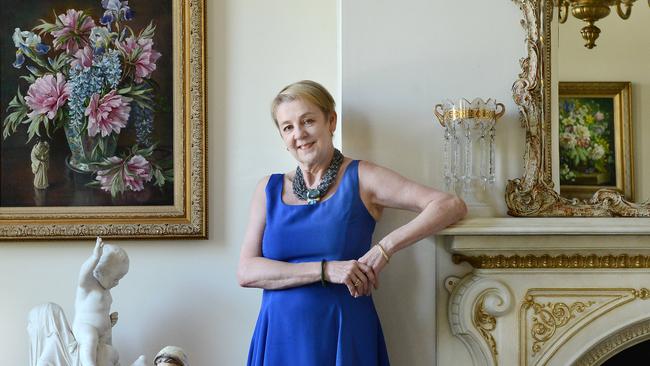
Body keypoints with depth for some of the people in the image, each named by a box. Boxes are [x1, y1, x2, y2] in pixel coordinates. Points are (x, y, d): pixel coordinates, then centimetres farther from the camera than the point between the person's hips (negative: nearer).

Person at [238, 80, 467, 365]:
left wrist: (385, 248, -20)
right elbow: (246, 272, -4)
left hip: (344, 339, -2)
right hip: (279, 337, 2)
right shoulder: (269, 188, 6)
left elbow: (452, 205, -10)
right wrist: (325, 270, -16)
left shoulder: (362, 178, -1)